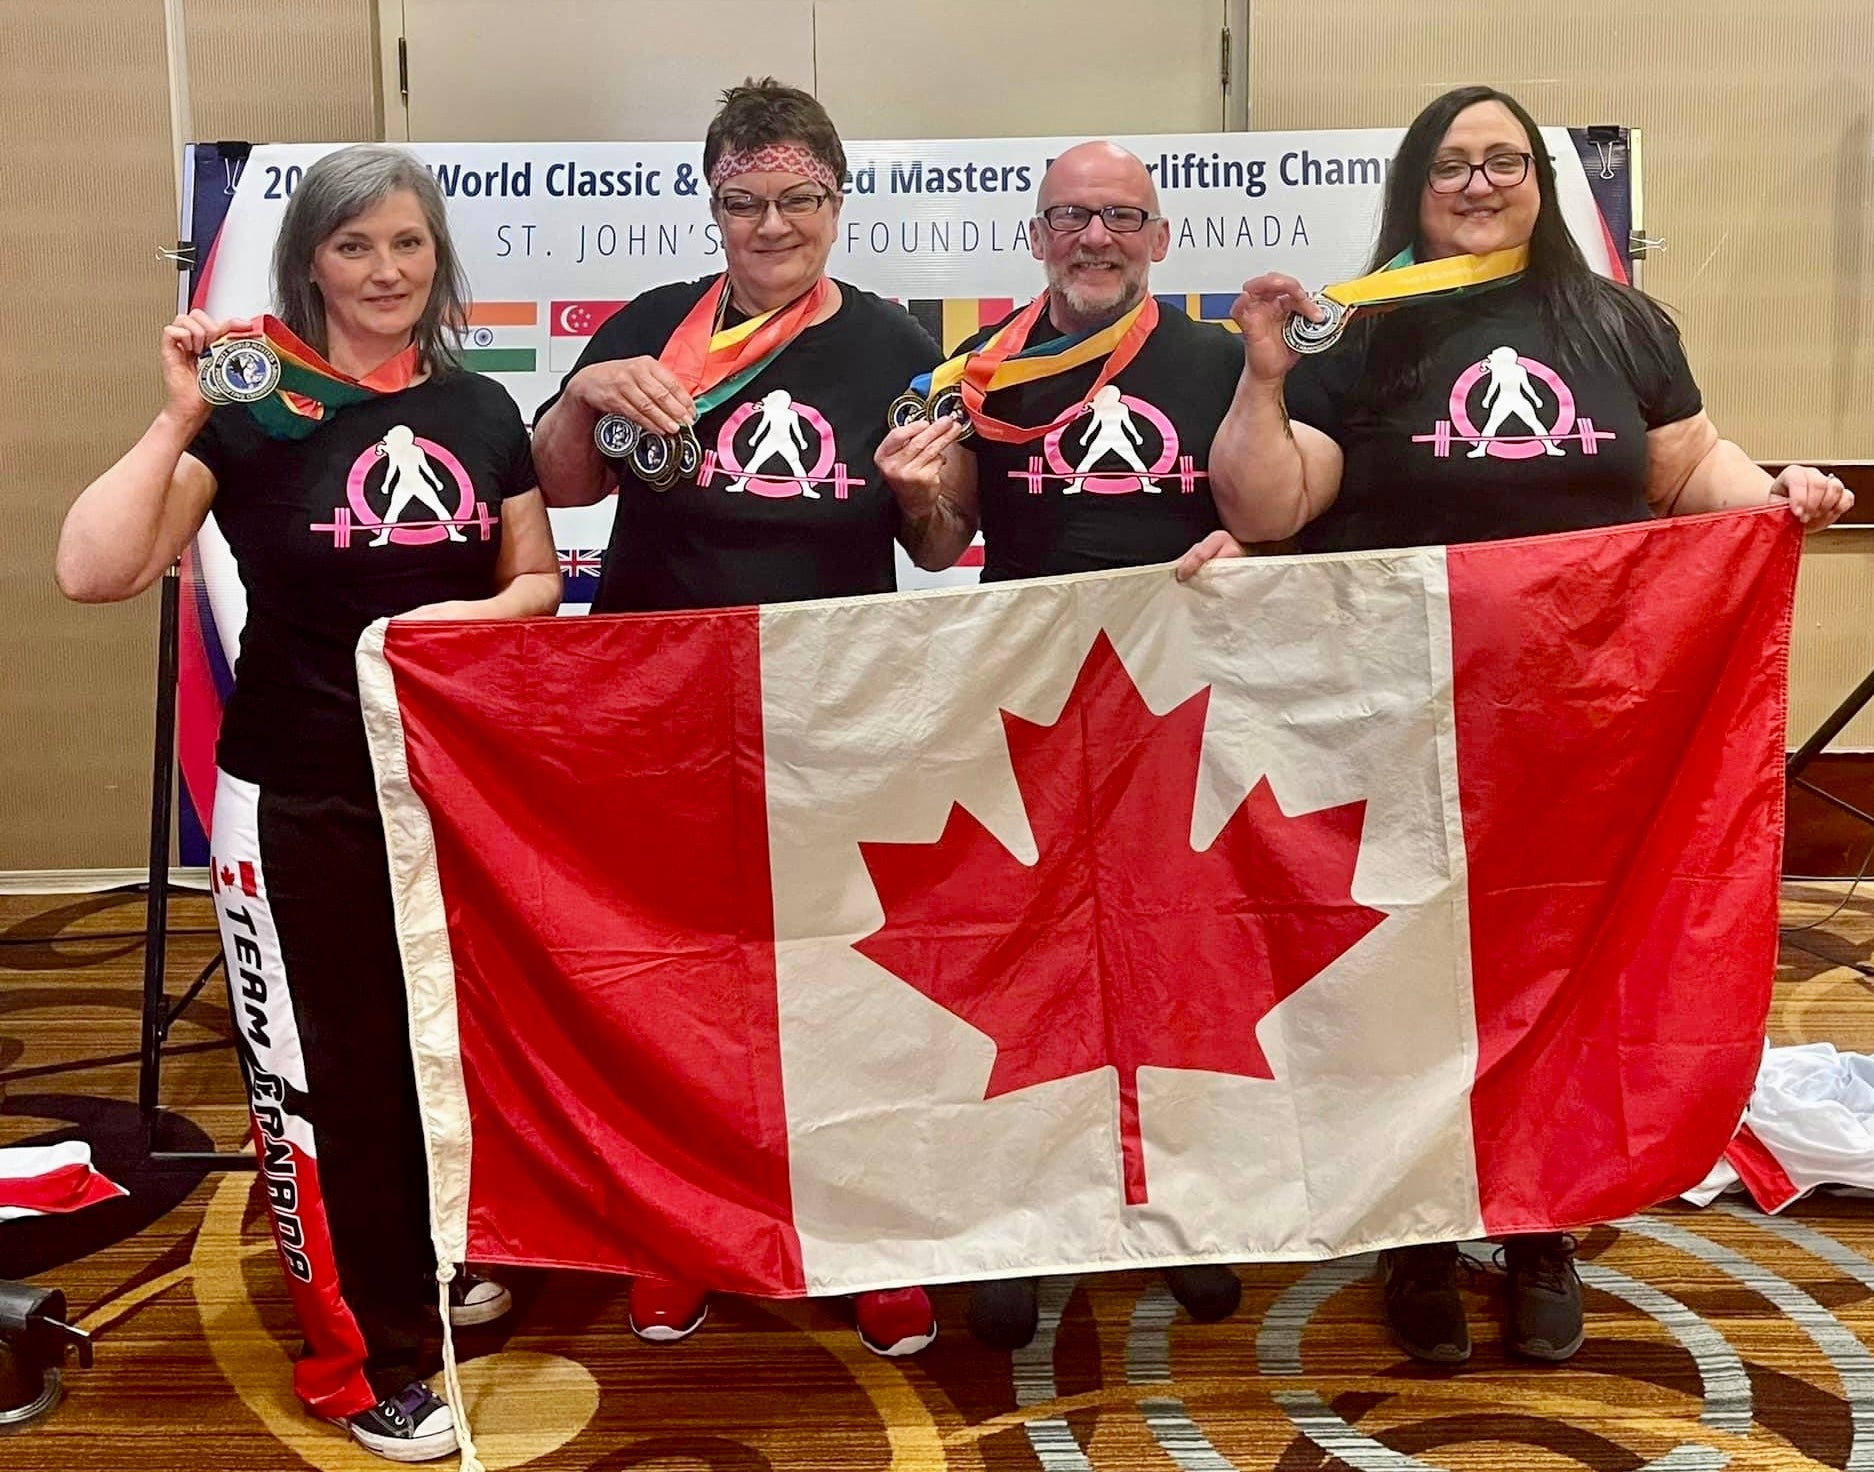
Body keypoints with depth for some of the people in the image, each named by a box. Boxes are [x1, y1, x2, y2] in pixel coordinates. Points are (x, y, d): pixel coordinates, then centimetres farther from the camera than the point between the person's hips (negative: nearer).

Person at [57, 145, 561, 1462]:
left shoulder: (480, 411, 5)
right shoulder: (253, 409, -8)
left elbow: (540, 580, 10)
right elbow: (95, 573, -17)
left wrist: (474, 614, -10)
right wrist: (178, 419, -21)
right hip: (300, 800, -4)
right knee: (324, 1069, 5)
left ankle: (429, 1257, 44)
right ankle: (359, 1360, 23)